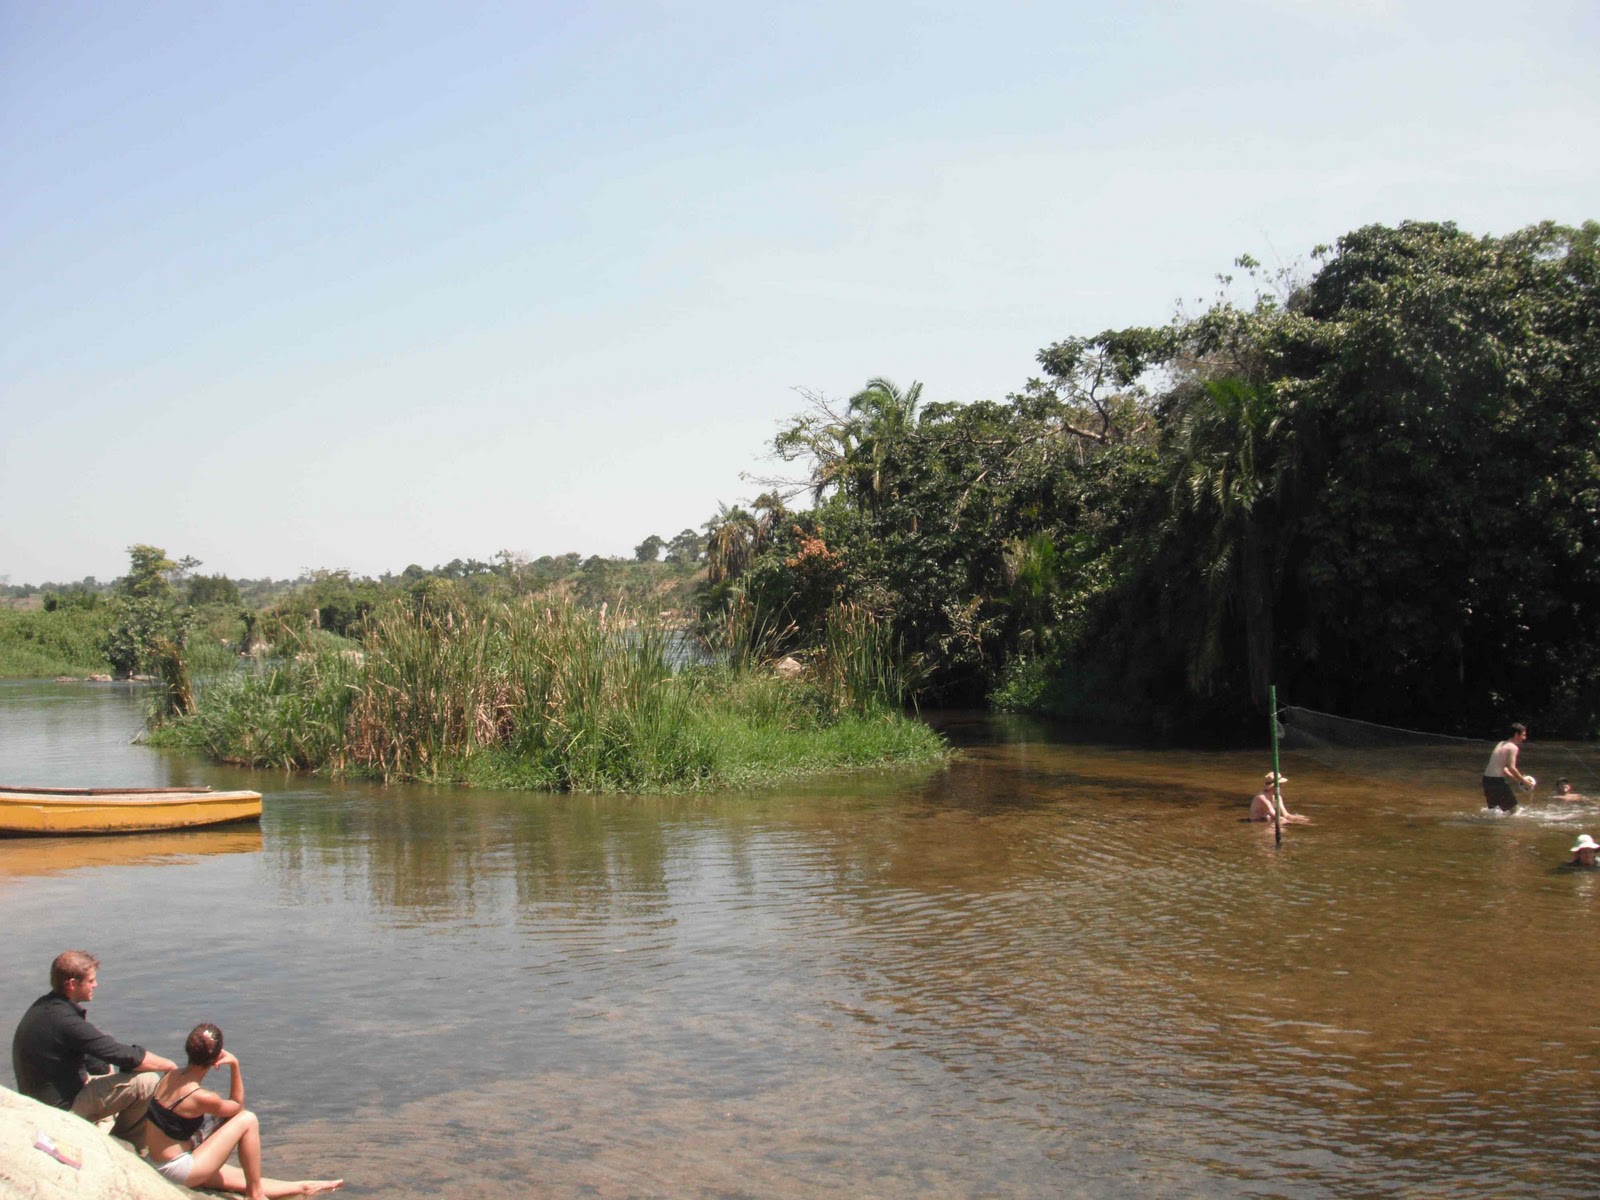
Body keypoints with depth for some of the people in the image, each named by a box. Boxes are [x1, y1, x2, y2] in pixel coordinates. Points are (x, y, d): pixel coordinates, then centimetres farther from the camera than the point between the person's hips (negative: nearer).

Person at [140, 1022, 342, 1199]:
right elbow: (237, 1106, -2)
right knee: (248, 1120, -9)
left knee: (244, 1179, 17)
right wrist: (235, 1065, -7)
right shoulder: (201, 1097, -24)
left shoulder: (170, 1077, -2)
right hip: (179, 1170, -9)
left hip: (159, 1167, 9)